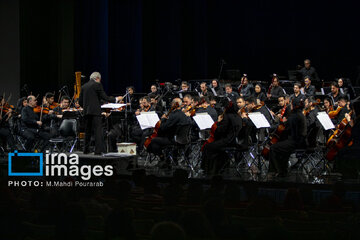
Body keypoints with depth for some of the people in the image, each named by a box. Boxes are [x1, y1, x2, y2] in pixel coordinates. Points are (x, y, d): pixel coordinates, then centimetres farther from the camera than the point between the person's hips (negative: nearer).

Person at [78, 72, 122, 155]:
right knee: (98, 131, -8)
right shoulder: (97, 85, -5)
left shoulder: (84, 86, 13)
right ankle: (98, 150, -15)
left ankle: (86, 150, 17)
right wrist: (116, 99, 4)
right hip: (95, 111, -7)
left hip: (86, 112, 7)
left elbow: (80, 101, 13)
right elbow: (104, 97, -7)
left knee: (87, 131, 14)